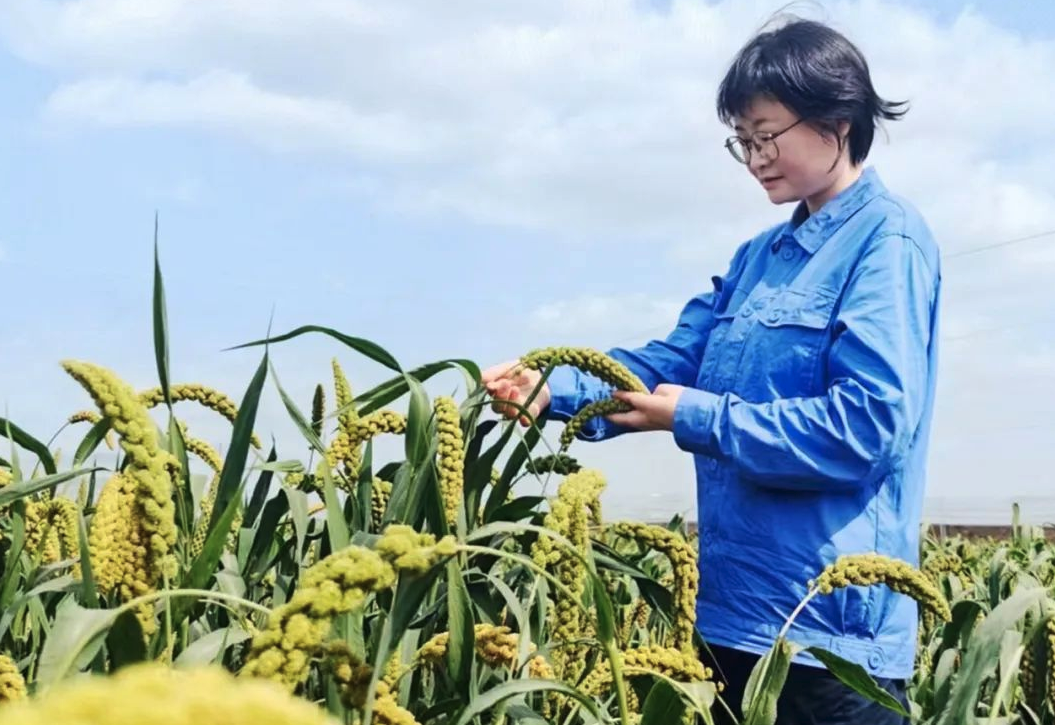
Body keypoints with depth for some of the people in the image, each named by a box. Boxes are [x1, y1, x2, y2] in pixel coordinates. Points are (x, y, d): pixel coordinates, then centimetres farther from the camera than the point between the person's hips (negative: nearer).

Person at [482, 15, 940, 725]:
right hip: (734, 610, 8)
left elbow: (866, 425, -21)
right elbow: (673, 359, 9)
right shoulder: (760, 254, 15)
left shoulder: (888, 239, -11)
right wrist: (555, 385, -8)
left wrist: (696, 419, -18)